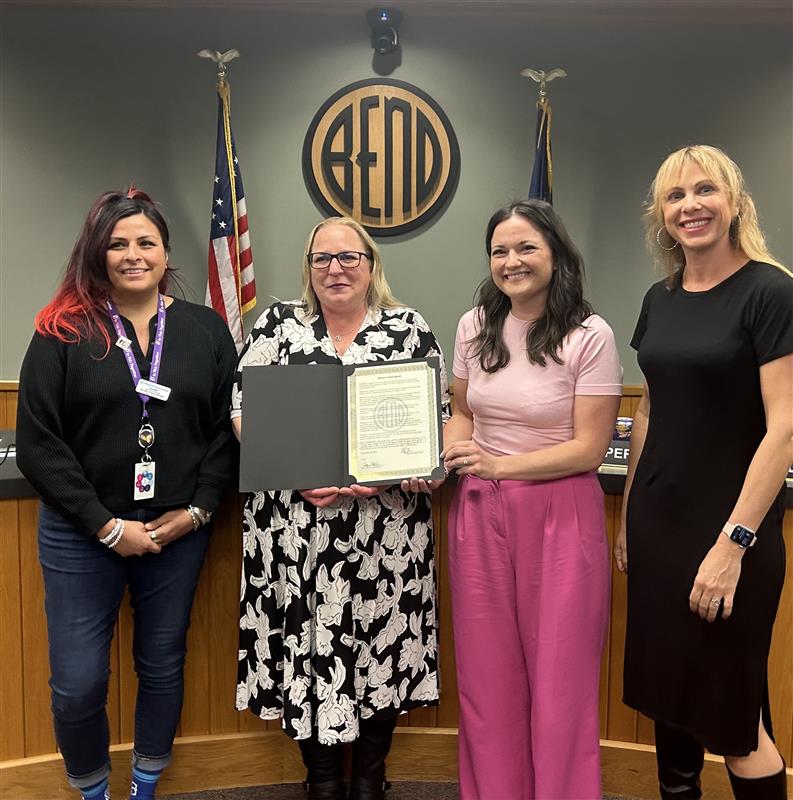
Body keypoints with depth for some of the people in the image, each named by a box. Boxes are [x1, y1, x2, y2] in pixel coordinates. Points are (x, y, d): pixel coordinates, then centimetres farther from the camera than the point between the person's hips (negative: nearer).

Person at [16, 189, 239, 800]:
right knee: (78, 685, 4)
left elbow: (227, 429, 3)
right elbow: (37, 444, -7)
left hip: (178, 530, 2)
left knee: (163, 667, 15)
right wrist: (107, 526, -12)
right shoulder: (63, 332, -3)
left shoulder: (206, 330, 3)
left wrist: (197, 509, -9)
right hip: (82, 535, -1)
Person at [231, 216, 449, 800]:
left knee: (381, 640, 7)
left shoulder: (410, 328, 6)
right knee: (308, 640, 6)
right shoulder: (278, 325, 6)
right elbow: (243, 411, 2)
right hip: (298, 523, 0)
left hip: (387, 523, 0)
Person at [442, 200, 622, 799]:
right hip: (479, 514, 4)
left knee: (559, 681, 7)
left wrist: (499, 464, -15)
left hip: (559, 516, -4)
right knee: (487, 677, 13)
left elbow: (588, 448, -11)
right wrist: (442, 462, -4)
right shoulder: (475, 327, 5)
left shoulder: (590, 336, -10)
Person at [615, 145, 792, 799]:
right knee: (665, 692, 16)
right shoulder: (660, 299, 8)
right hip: (658, 524, 6)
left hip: (730, 530, -6)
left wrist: (734, 542, -19)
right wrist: (629, 516, 13)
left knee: (732, 714, 4)